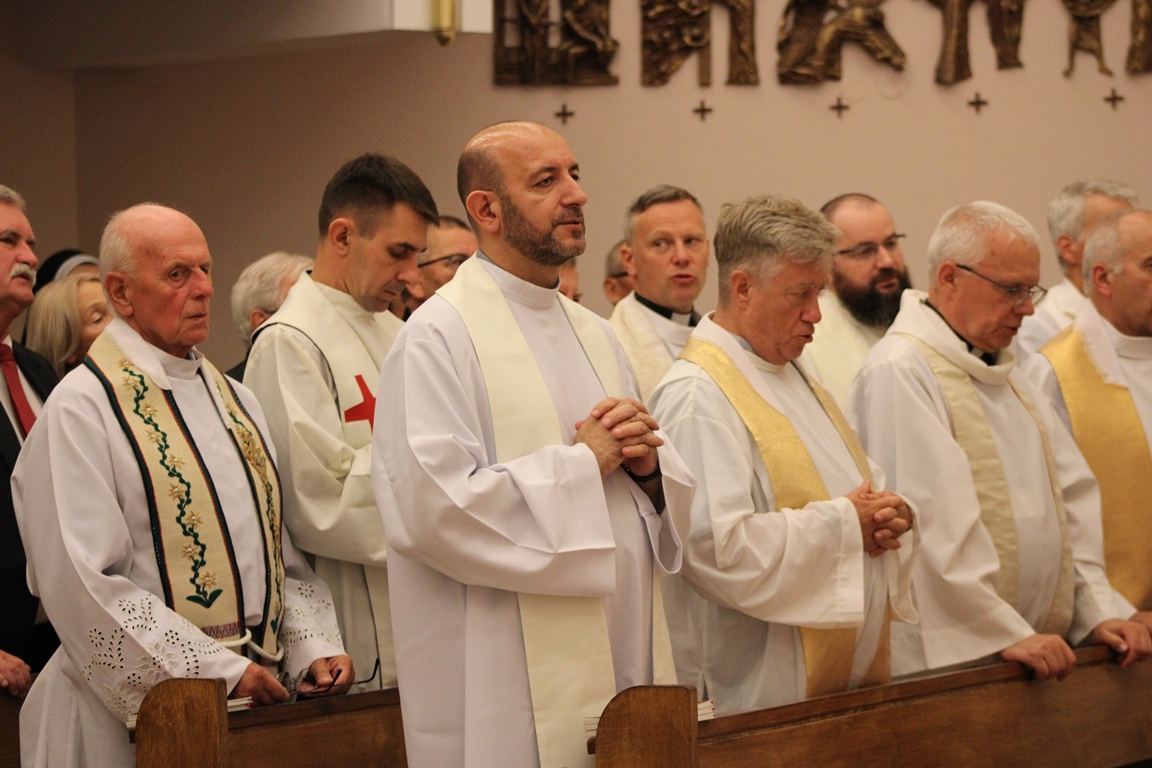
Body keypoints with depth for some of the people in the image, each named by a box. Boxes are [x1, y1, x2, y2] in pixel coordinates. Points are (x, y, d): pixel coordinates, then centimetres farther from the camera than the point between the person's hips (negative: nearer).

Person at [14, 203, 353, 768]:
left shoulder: (234, 401, 14)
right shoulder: (80, 409, -9)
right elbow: (86, 584, -16)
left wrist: (313, 648, 1)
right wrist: (217, 670, -18)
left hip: (261, 696, 6)